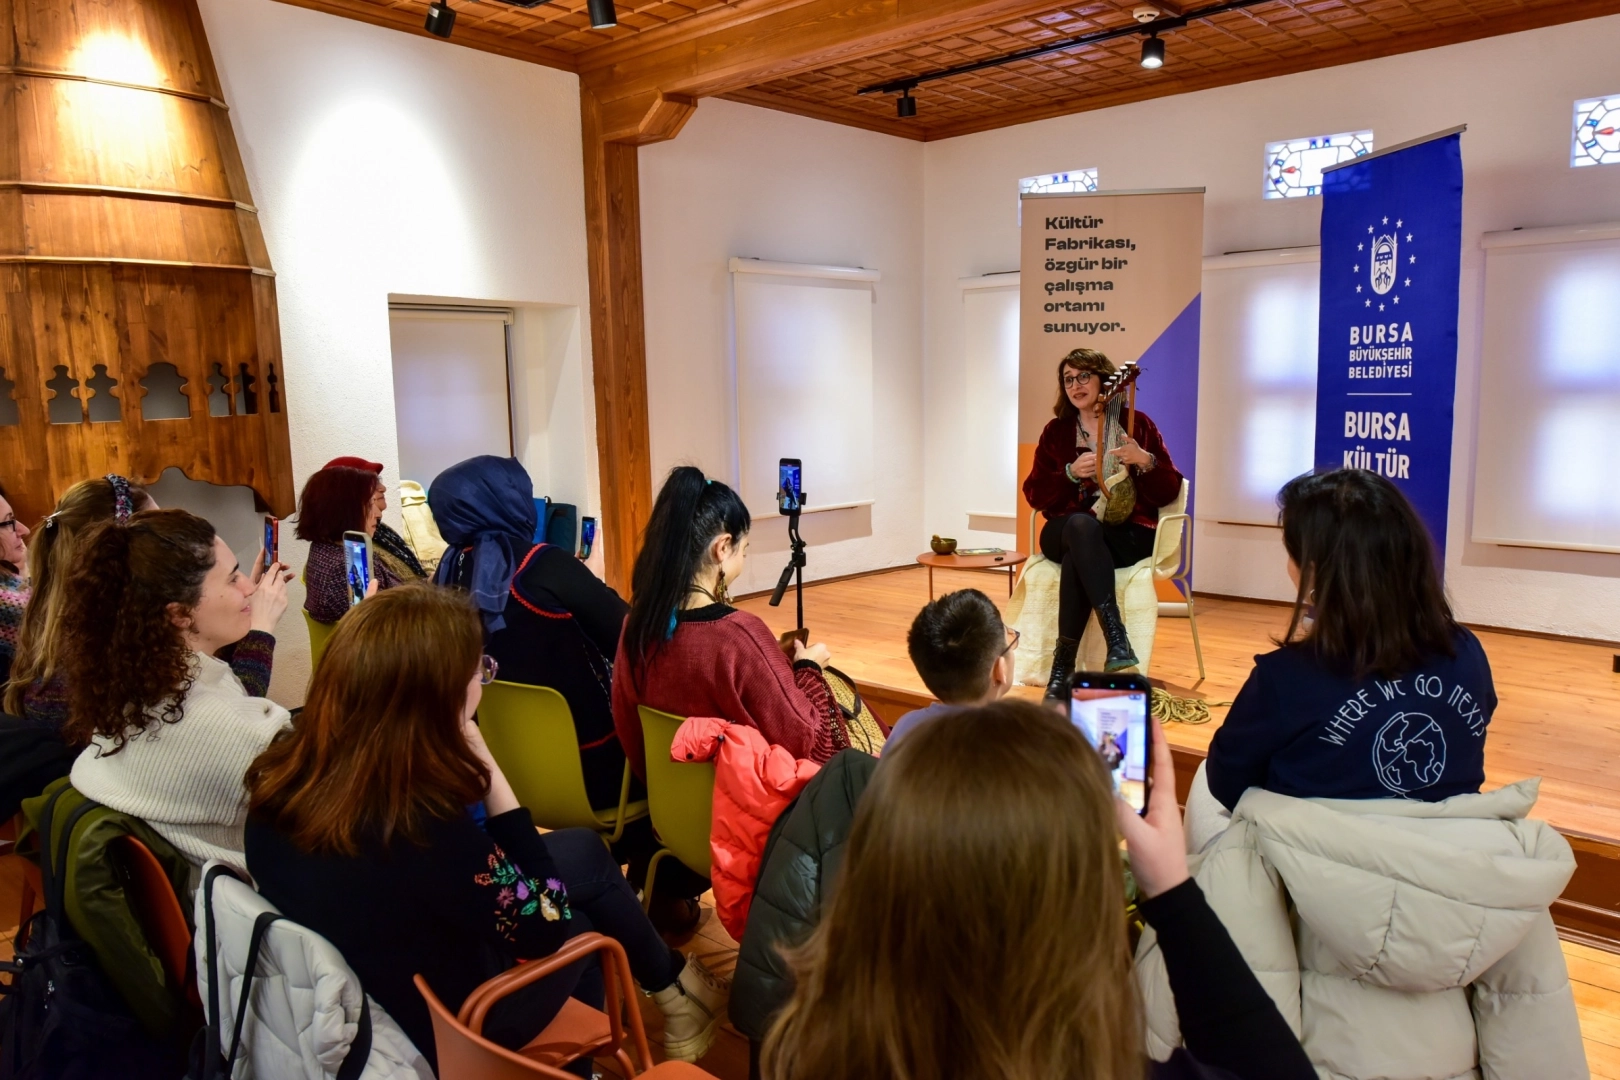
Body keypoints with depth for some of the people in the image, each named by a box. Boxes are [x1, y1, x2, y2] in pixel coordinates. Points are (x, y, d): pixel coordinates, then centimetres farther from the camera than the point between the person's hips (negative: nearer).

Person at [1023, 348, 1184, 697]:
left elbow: (1169, 492, 4)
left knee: (1077, 559, -36)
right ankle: (1117, 640, -45)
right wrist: (1071, 473, -10)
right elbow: (1034, 495, 7)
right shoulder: (1056, 431, 12)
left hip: (1128, 534, -1)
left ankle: (1063, 664, -32)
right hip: (1068, 532, 2)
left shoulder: (1137, 424, 8)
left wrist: (1145, 461, -15)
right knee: (1081, 524, -38)